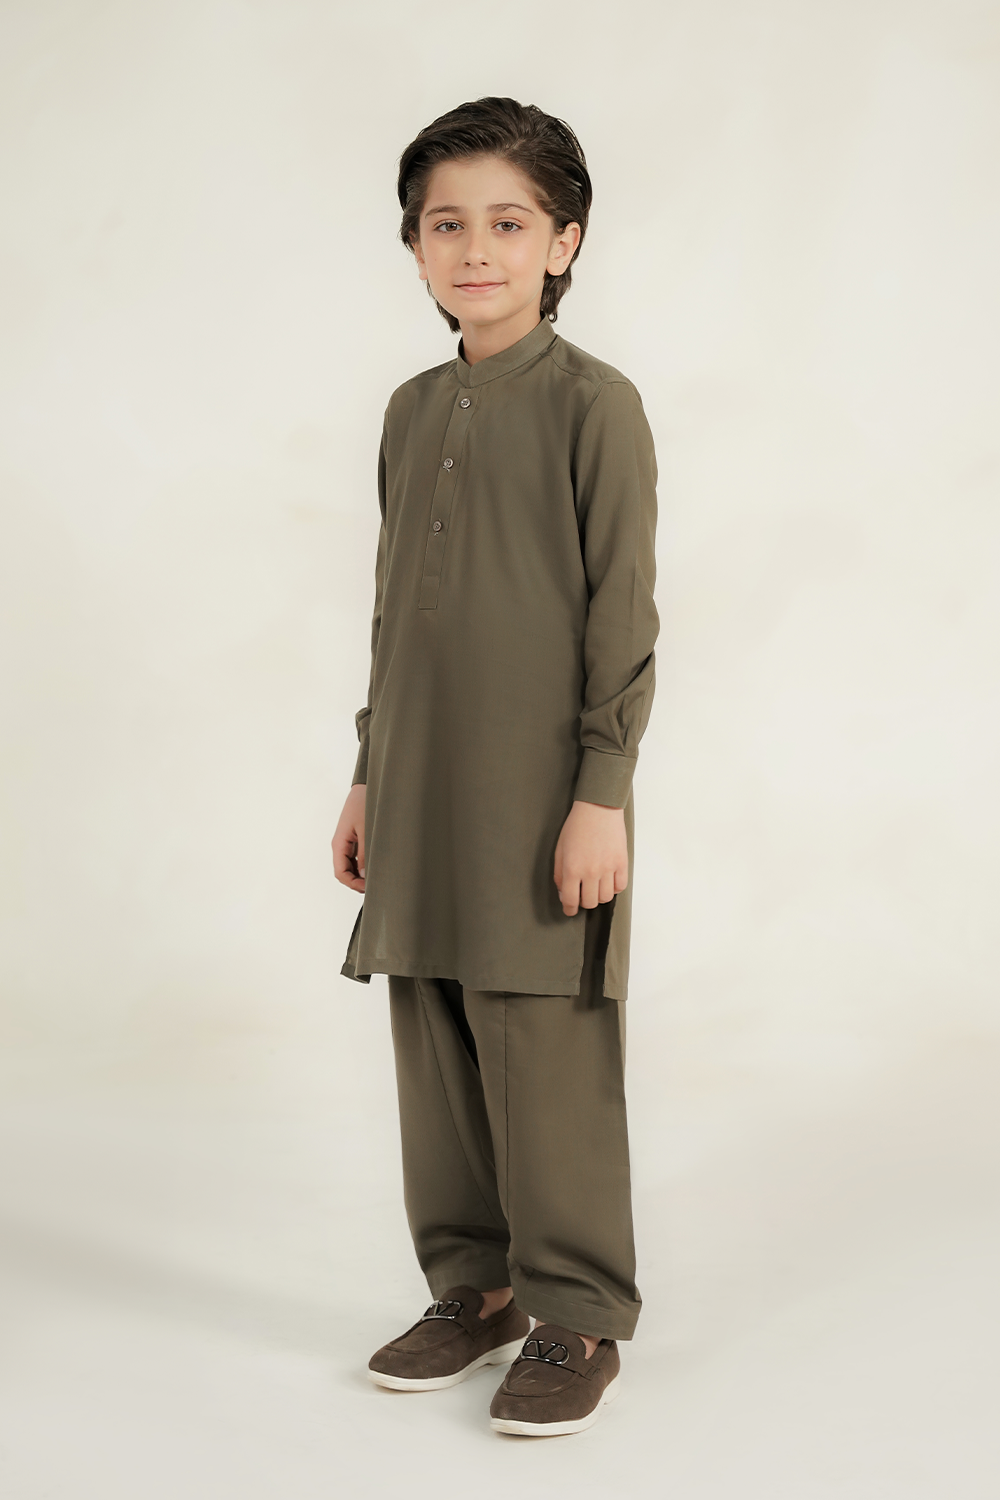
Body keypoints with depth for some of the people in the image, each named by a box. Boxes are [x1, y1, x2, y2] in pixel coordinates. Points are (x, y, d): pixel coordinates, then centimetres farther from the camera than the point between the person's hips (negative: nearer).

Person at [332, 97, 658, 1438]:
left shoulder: (593, 404, -7)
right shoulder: (414, 409, 12)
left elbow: (623, 612, -9)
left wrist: (603, 791, -14)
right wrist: (369, 776, 16)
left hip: (540, 791, -6)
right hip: (422, 788, 7)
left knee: (548, 1056, -2)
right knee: (434, 1040, 11)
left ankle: (578, 1320, 12)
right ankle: (476, 1285, 26)